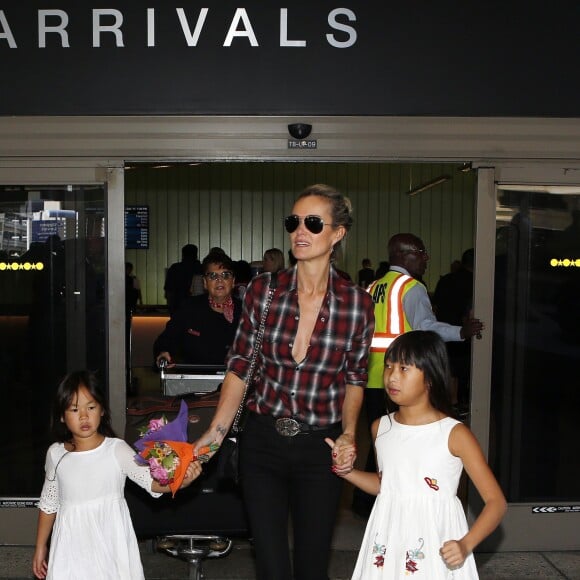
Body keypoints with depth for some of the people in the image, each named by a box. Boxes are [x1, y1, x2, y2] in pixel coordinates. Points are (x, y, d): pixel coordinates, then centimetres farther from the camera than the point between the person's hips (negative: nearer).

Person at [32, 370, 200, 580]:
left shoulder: (116, 450, -13)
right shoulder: (55, 454, -2)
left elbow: (152, 480, -24)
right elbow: (48, 504, 11)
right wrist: (40, 547, 16)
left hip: (111, 545, -2)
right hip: (72, 545, 2)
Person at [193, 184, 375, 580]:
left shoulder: (357, 304, -7)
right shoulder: (263, 290, -6)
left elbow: (355, 377, 6)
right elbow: (240, 367, 1)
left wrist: (349, 434, -7)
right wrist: (216, 432, -5)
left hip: (321, 447, 0)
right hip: (263, 440, 0)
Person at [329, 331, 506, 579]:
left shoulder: (454, 434, -12)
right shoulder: (380, 428, 2)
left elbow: (496, 502, -9)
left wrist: (465, 544, -21)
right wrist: (347, 471, 3)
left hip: (436, 547, -4)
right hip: (387, 541, 4)